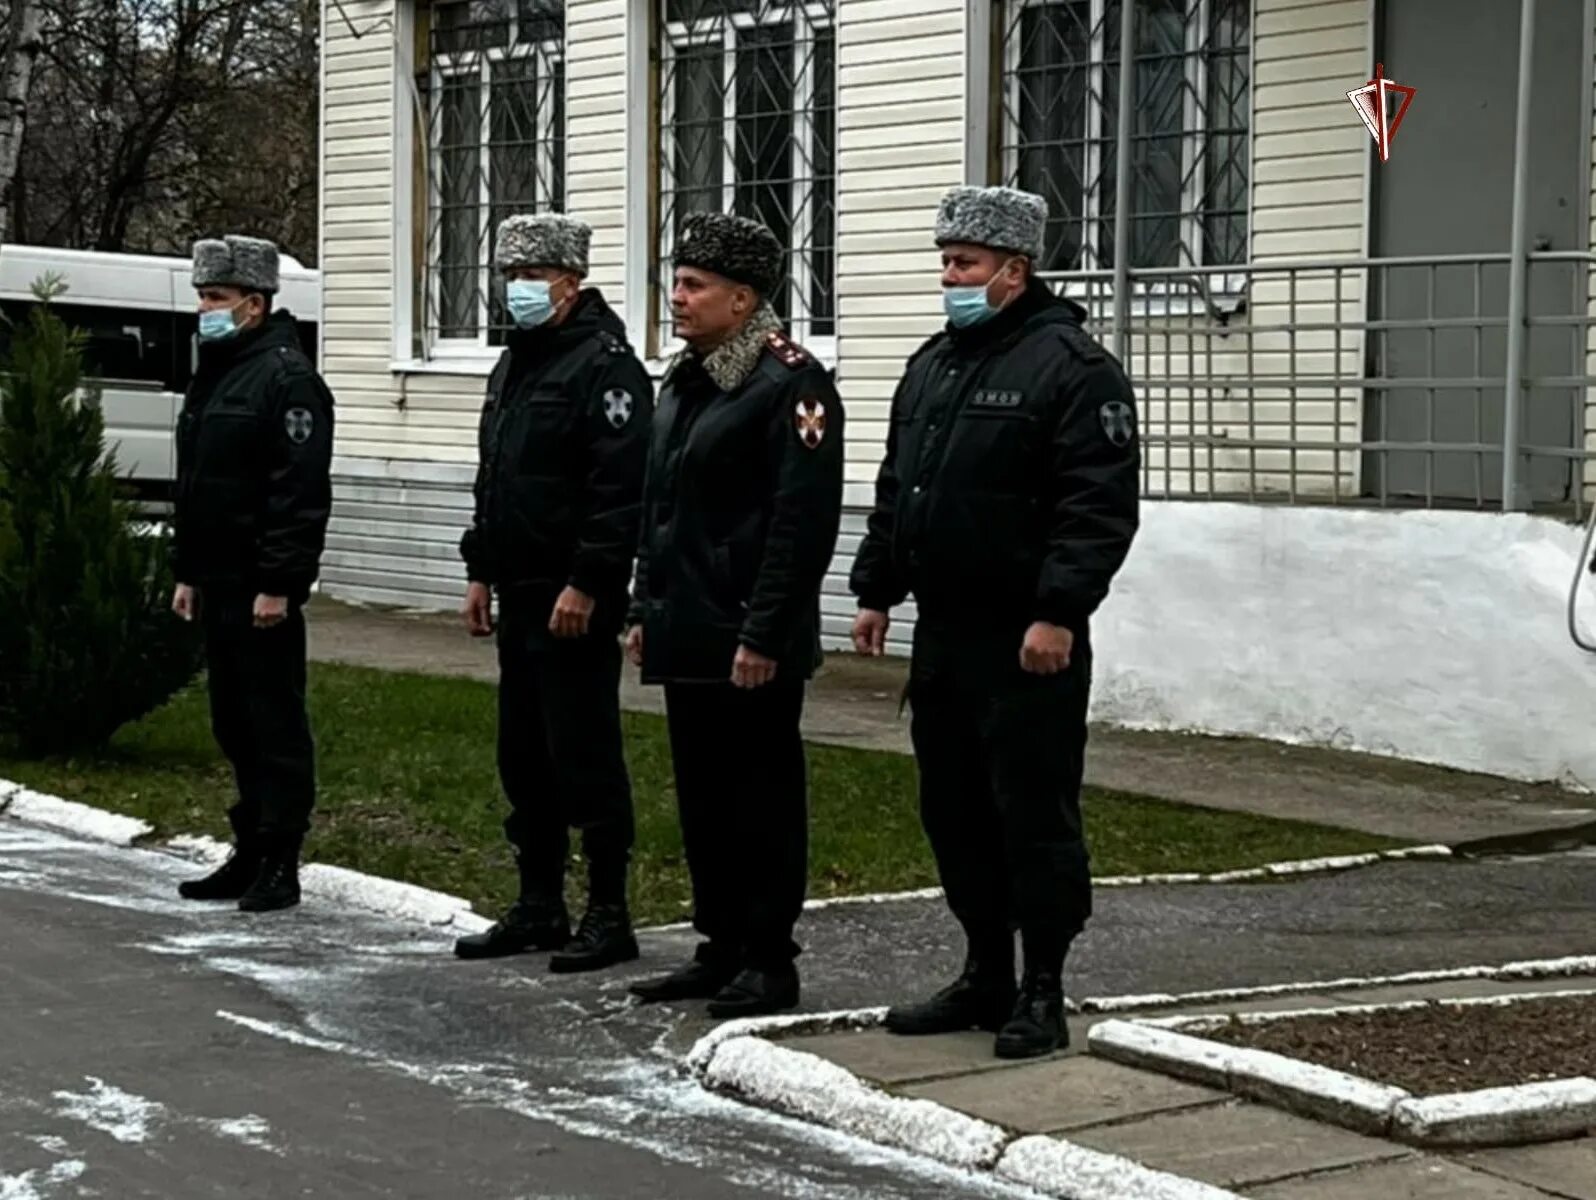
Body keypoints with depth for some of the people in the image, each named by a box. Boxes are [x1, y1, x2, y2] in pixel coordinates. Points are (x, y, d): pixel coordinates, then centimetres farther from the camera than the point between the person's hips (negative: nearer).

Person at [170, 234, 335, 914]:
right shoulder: (214, 373, 18)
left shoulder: (286, 378, -13)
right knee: (233, 722, 14)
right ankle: (250, 852, 22)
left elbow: (301, 492, -20)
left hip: (262, 588, -10)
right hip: (218, 585, 10)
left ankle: (279, 864, 1)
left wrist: (278, 583, -23)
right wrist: (186, 571, 20)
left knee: (275, 722, -4)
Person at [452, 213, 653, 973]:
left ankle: (609, 917, 2)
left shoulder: (604, 365, -13)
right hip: (519, 596, 10)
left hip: (575, 602, -10)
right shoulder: (514, 364, 17)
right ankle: (539, 909, 22)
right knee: (522, 756, 13)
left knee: (585, 755, -5)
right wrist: (481, 571, 19)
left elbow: (620, 488, -20)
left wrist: (586, 585, -22)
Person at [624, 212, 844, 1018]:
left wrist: (763, 634, -21)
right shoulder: (683, 381, 16)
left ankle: (769, 961, 7)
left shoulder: (791, 383, -13)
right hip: (686, 634, 9)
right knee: (701, 794, 13)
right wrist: (645, 609, 18)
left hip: (749, 640, -9)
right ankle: (721, 947, 23)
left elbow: (804, 521, -19)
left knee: (763, 796, -1)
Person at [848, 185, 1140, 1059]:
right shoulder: (933, 363, 16)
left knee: (1034, 814, -3)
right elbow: (894, 490, 23)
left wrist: (1058, 612, -22)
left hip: (1028, 641, -8)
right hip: (942, 631, 9)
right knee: (954, 810, 13)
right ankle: (984, 977, 25)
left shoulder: (1071, 366, -10)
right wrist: (875, 590, 17)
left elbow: (1099, 506, -17)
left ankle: (1041, 994, 6)